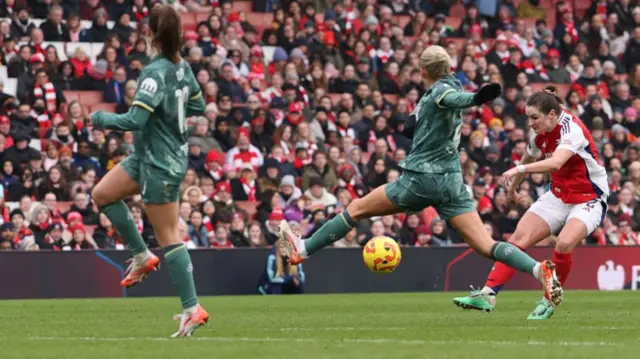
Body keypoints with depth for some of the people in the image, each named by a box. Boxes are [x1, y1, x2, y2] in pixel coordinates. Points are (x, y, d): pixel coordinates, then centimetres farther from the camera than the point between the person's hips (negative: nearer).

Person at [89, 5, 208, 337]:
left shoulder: (156, 73, -23)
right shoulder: (182, 67, 3)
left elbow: (134, 120, -26)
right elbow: (198, 107, 16)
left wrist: (101, 118, -11)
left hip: (160, 164, -9)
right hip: (149, 156, 9)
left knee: (168, 235, -3)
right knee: (103, 194, 15)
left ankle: (192, 309, 0)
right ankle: (142, 257, 19)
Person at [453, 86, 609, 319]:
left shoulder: (572, 130, -25)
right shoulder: (540, 135, -1)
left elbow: (556, 162, -43)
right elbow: (529, 159, 22)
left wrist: (519, 169, -51)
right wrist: (512, 186, 35)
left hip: (589, 199, -7)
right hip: (558, 195, 7)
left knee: (564, 243, -31)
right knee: (519, 239, -8)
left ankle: (550, 301, -10)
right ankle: (488, 294, -9)